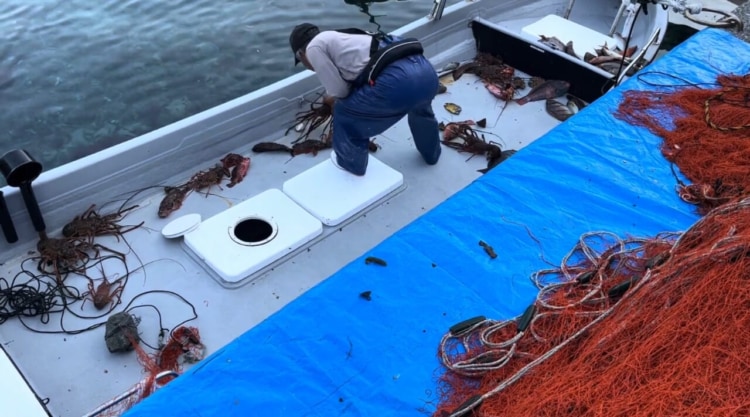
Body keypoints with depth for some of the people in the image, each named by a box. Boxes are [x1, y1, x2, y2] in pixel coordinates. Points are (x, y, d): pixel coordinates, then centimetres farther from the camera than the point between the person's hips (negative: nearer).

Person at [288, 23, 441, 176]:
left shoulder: (314, 47, 11)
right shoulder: (342, 39, 37)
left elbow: (340, 91, 10)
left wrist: (331, 100, 32)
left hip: (398, 80, -9)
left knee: (345, 114, 16)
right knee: (419, 109, 42)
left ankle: (351, 162, 36)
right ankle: (431, 153, 61)